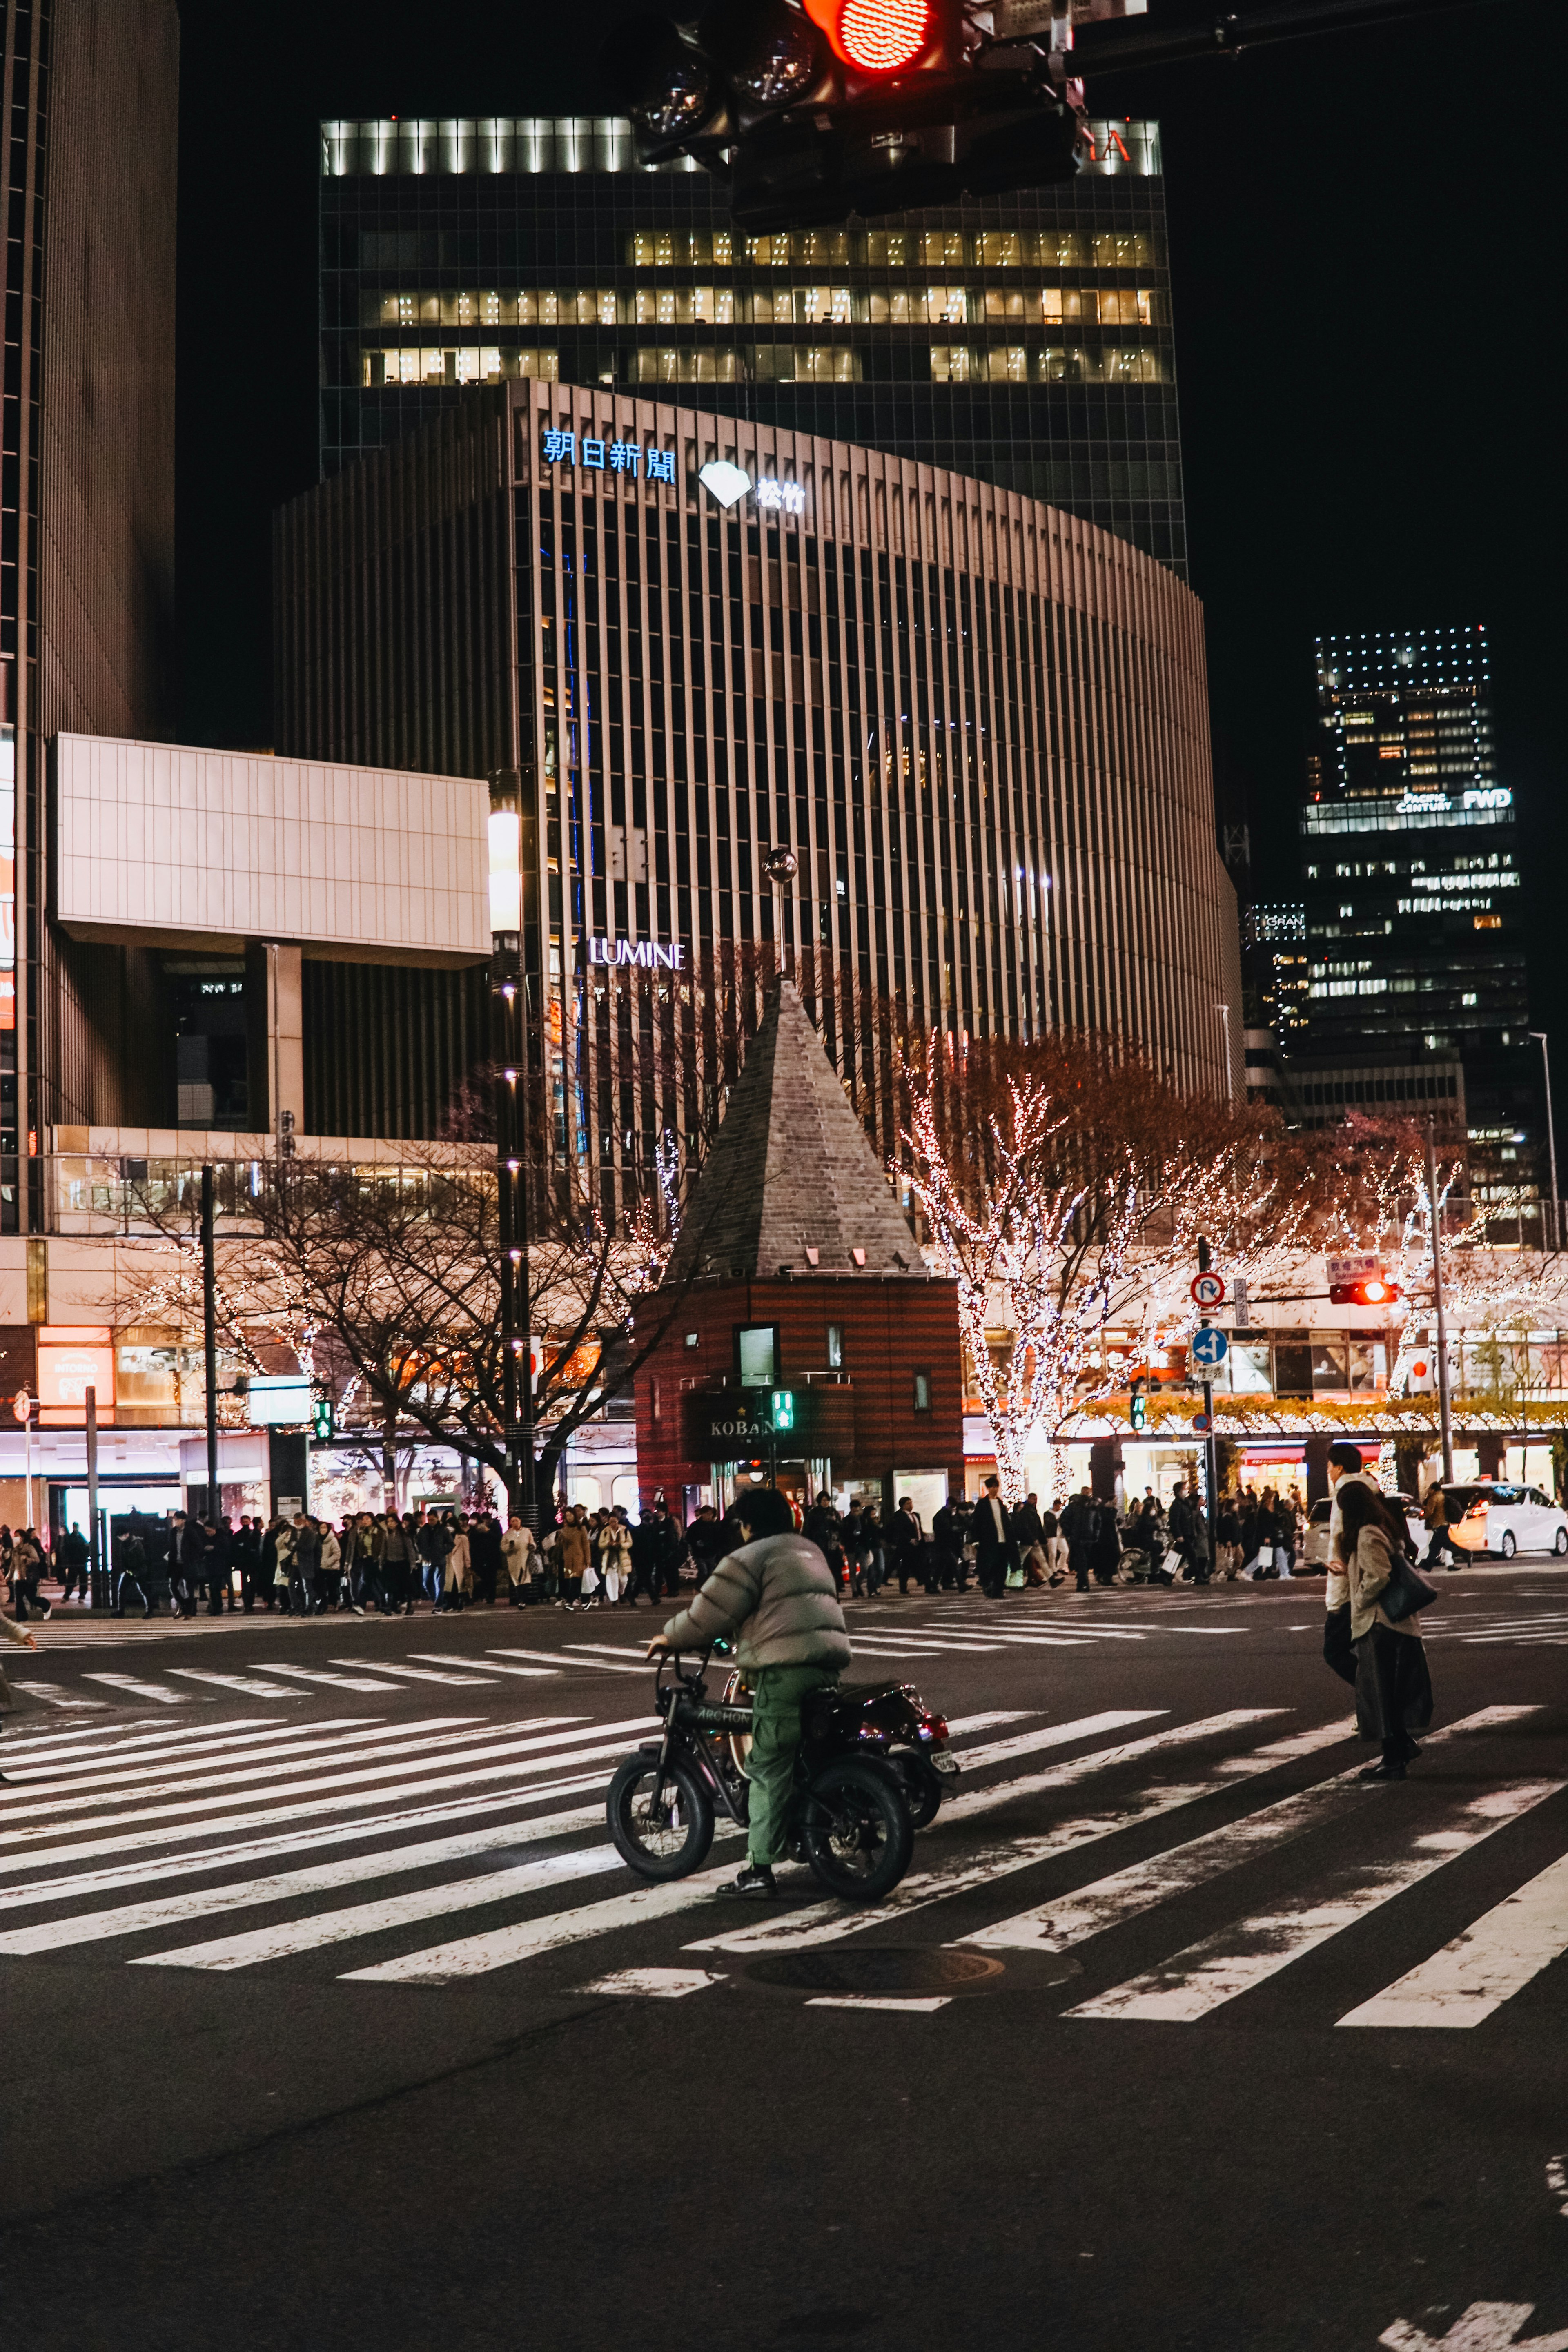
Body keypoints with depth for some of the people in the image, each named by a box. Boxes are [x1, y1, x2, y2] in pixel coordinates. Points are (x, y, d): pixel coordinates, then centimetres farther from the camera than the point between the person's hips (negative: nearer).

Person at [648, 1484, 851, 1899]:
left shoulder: (752, 1557, -1)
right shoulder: (810, 1551, 26)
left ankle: (760, 1869, -10)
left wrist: (670, 1637, 12)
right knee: (809, 1756, 20)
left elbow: (711, 1612, -5)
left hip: (784, 1668, -8)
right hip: (829, 1662, 8)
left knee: (768, 1770, -7)